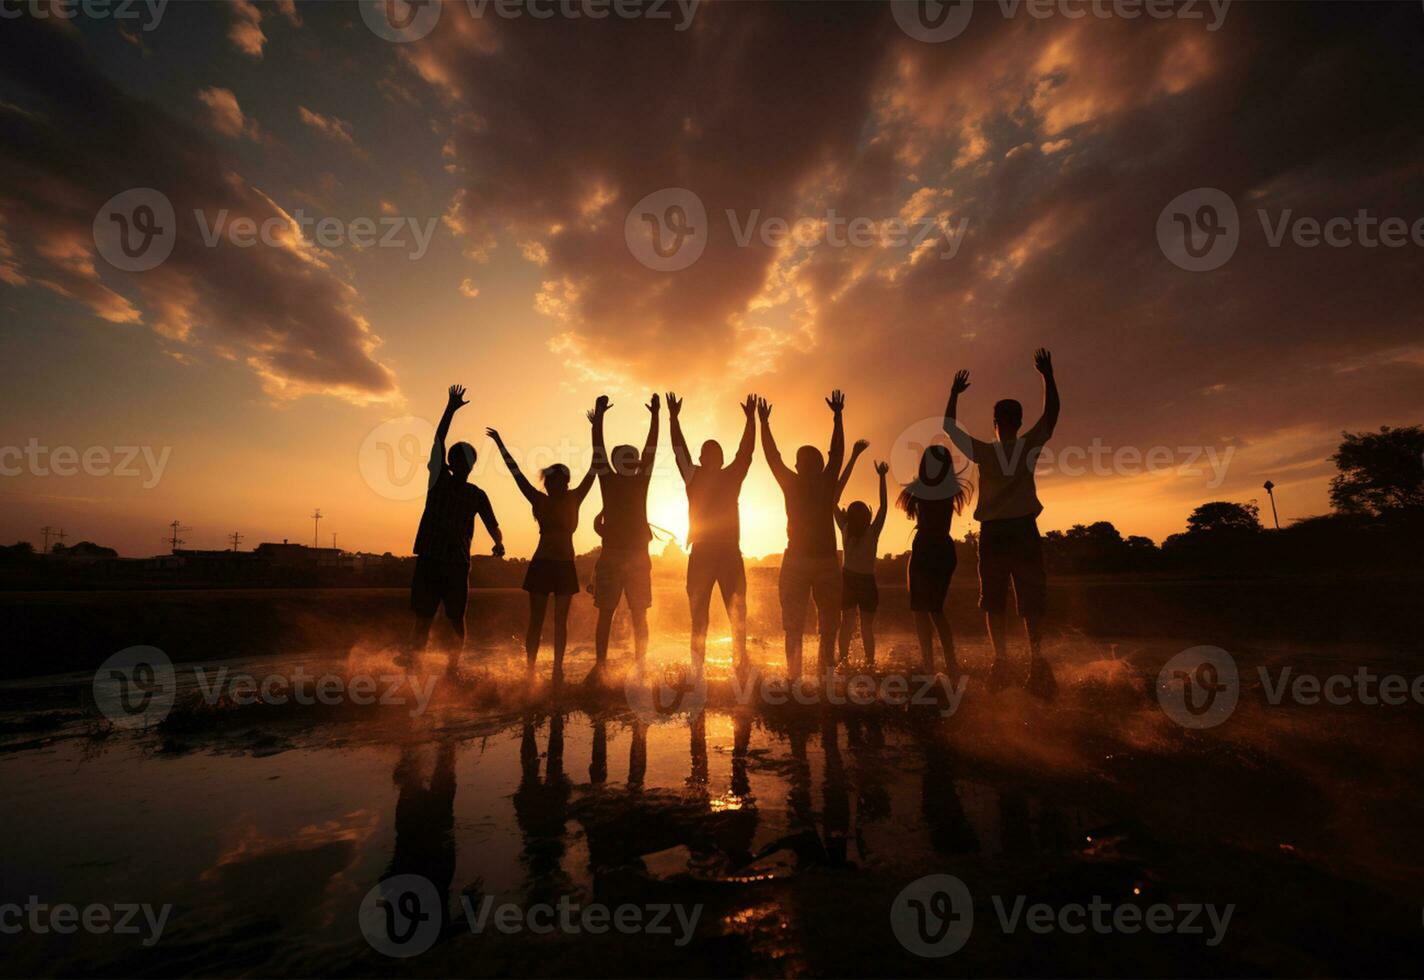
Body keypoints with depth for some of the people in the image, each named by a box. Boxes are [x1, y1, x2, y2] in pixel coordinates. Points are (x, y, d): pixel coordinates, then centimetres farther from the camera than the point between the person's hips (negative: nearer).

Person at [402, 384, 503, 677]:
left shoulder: (477, 494, 8)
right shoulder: (438, 479, 4)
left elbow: (492, 524, 8)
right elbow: (438, 441, -4)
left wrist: (499, 543, -13)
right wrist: (451, 408, -10)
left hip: (458, 562, 1)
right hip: (429, 558, 0)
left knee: (456, 617, 2)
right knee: (423, 614, -1)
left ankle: (454, 666, 10)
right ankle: (410, 658, 5)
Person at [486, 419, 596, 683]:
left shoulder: (574, 499, 2)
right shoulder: (539, 500, -1)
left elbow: (593, 468, 1)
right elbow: (515, 471, -2)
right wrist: (500, 443, -2)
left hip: (565, 565, 2)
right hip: (541, 564, -1)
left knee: (560, 621, 6)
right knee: (536, 620, 5)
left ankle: (557, 669, 11)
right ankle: (530, 670, 10)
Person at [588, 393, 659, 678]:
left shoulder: (640, 482, 3)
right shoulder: (609, 481, 2)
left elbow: (650, 449, 3)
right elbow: (598, 450, 0)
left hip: (638, 557, 1)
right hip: (611, 556, -1)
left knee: (639, 615, 6)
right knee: (605, 613, 4)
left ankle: (640, 666, 8)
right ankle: (599, 664, 6)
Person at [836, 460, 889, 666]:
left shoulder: (846, 531, -7)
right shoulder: (872, 533, -13)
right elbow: (883, 505, -13)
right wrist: (882, 477, -15)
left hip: (848, 581, 2)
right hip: (867, 583, -2)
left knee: (846, 625, 12)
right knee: (867, 627, 8)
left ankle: (844, 661, 7)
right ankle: (870, 663, 5)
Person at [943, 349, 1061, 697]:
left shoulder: (983, 452, 1)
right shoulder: (1029, 446, 2)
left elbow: (949, 427, 12)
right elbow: (1051, 412, 14)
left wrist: (955, 393, 22)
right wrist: (1047, 374, 20)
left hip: (993, 532, 0)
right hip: (1024, 529, 0)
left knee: (994, 601, 4)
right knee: (1031, 601, 1)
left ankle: (1001, 659, -4)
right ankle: (1036, 659, -11)